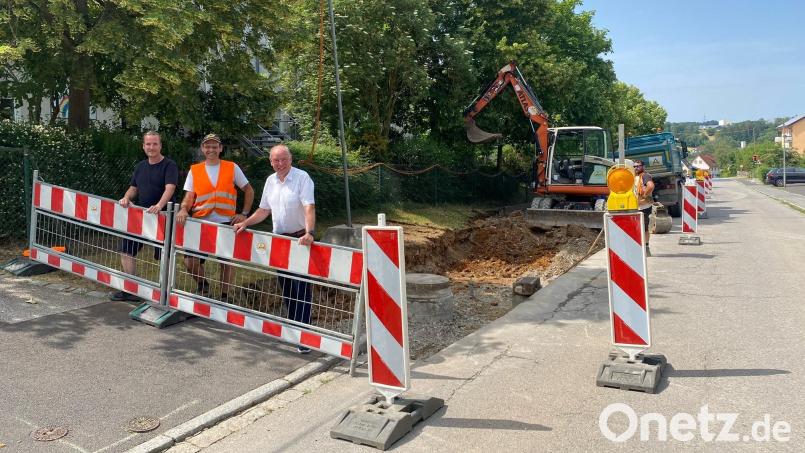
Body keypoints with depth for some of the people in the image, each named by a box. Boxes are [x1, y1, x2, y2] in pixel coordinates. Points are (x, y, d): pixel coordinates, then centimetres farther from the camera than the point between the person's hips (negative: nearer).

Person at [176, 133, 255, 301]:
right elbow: (189, 197, 4)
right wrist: (183, 210, -17)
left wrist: (244, 214, 0)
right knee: (190, 262, -9)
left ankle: (224, 298, 25)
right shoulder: (195, 170, 6)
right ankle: (203, 284, 22)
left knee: (226, 262, 8)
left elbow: (249, 191, 9)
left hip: (226, 223, 0)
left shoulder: (232, 168, 3)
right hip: (201, 223, 1)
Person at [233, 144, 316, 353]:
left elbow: (309, 207, -23)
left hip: (300, 238, -7)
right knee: (285, 287, 15)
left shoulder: (302, 177, -12)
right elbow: (264, 210, 18)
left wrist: (309, 232, -37)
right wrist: (245, 223, 6)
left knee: (301, 288, -8)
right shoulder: (271, 181, 9)